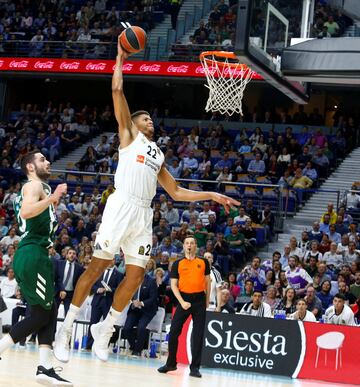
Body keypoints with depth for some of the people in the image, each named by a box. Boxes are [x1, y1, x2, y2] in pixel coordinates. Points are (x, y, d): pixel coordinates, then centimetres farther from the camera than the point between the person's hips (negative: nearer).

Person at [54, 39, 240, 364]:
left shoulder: (158, 156, 29)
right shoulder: (129, 135, 13)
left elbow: (176, 193, 31)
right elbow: (117, 91, 4)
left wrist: (212, 195, 25)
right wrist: (120, 59, 12)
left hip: (143, 214, 6)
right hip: (122, 206, -6)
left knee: (136, 274, 1)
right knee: (97, 266, -7)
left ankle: (105, 327, 15)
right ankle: (66, 328, -2)